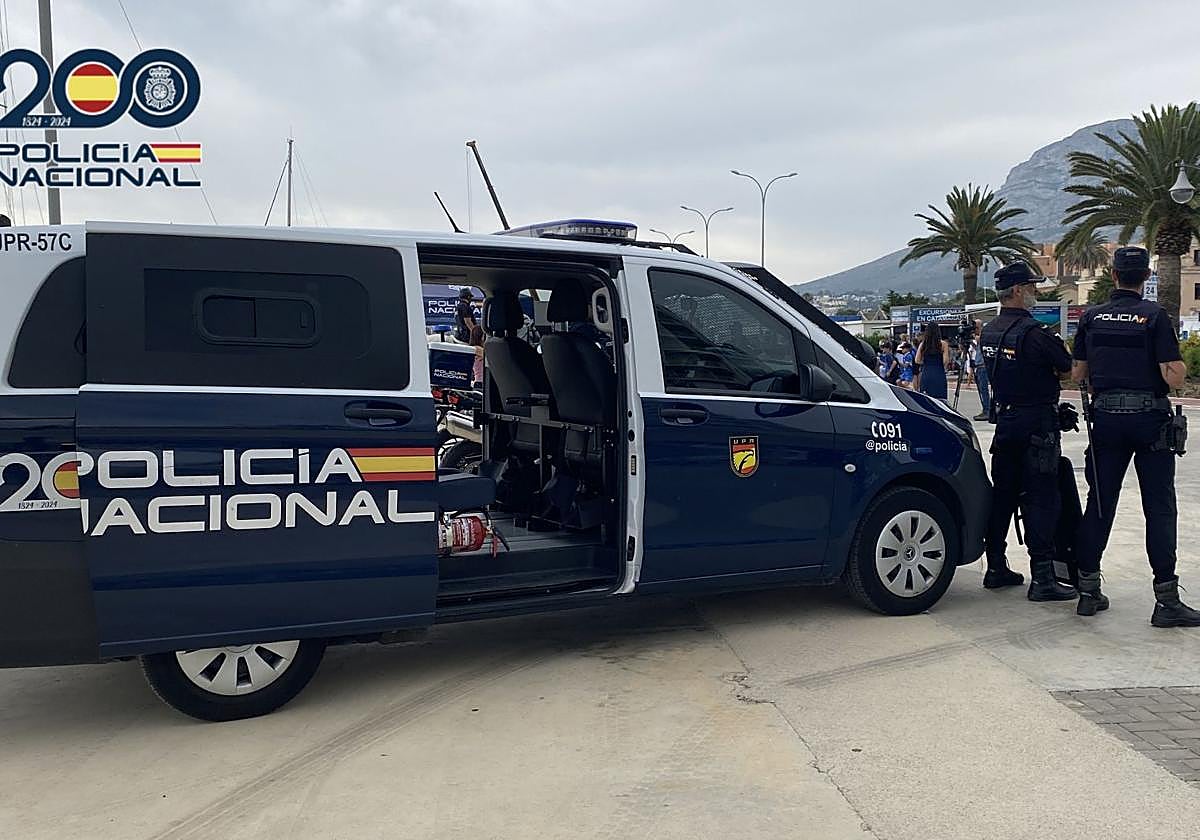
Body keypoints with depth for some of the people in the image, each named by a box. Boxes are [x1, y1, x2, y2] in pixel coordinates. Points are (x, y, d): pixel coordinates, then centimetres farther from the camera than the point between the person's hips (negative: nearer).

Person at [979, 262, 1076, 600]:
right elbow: (1069, 369, -10)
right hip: (1037, 422, -8)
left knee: (1003, 494, 13)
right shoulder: (1032, 332, -18)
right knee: (1041, 499, -4)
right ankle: (1042, 577, -3)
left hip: (1004, 418, 8)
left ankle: (996, 568, 20)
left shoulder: (989, 332, 8)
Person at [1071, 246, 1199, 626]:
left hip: (1106, 418, 3)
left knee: (1100, 504, 10)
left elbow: (1078, 375, 6)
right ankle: (1167, 601, 1)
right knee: (1159, 508, 1)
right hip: (1149, 420, -3)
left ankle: (1088, 590, 14)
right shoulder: (1155, 316, -8)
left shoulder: (1091, 317, 3)